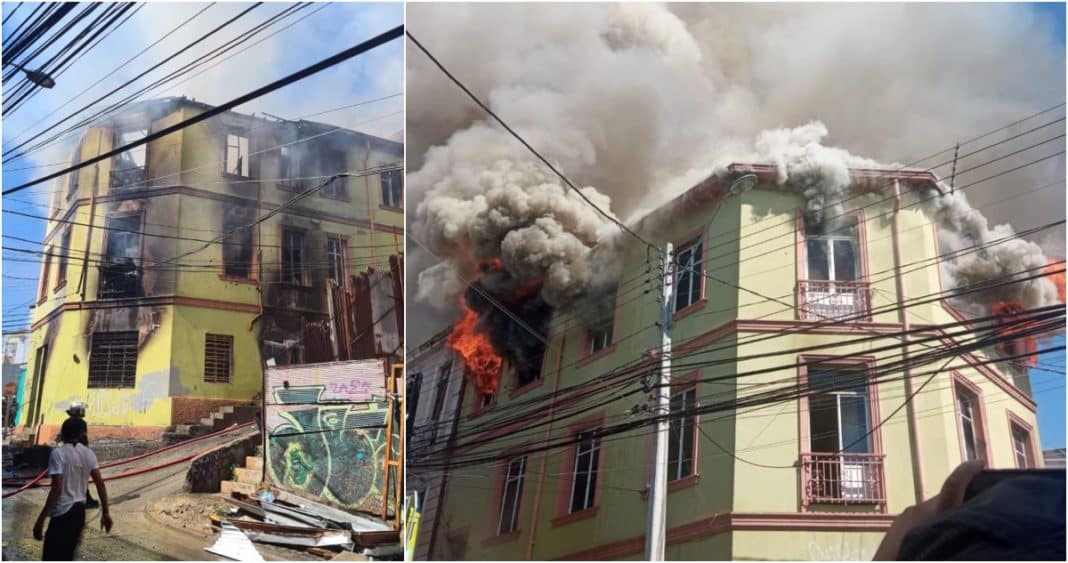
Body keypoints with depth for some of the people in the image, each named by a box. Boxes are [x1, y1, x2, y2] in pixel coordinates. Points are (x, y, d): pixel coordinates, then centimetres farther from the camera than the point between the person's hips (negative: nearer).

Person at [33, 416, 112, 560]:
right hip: (80, 511, 7)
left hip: (63, 512, -7)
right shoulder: (89, 454, 6)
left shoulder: (58, 453, -12)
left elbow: (57, 488, -19)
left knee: (52, 558, -4)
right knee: (66, 557, 19)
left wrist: (41, 520, -17)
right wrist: (105, 512, 8)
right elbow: (100, 484, 2)